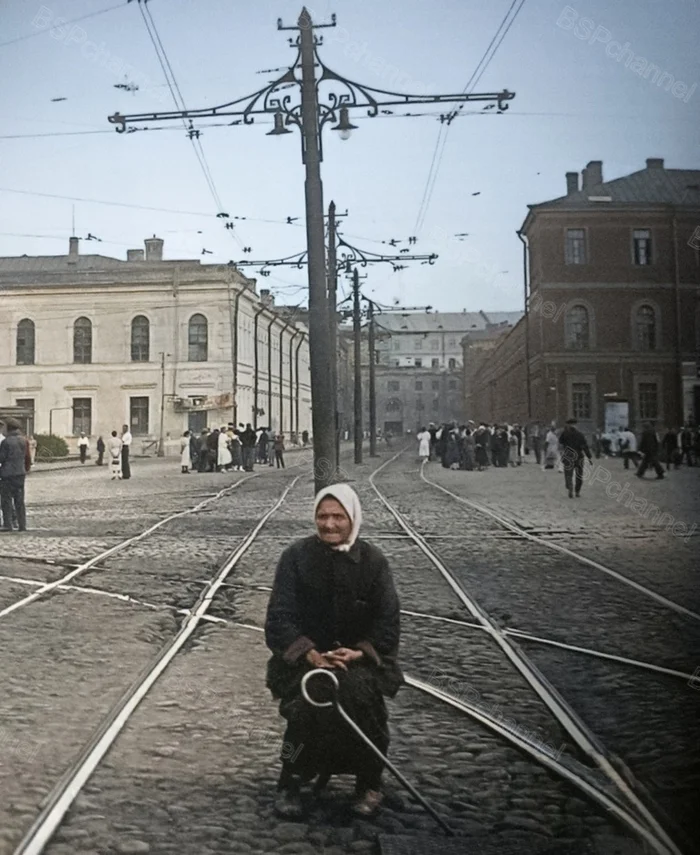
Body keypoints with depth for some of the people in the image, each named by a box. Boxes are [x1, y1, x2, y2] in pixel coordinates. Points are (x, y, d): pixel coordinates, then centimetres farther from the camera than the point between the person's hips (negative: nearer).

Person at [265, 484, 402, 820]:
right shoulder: (296, 557, -4)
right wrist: (310, 654, -22)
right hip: (304, 657, 0)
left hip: (360, 657, 1)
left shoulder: (372, 560, -2)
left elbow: (388, 621, -3)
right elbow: (279, 617, -7)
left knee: (360, 694, -29)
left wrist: (358, 653, -20)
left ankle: (369, 783, -5)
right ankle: (290, 784, -5)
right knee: (307, 704, -29)